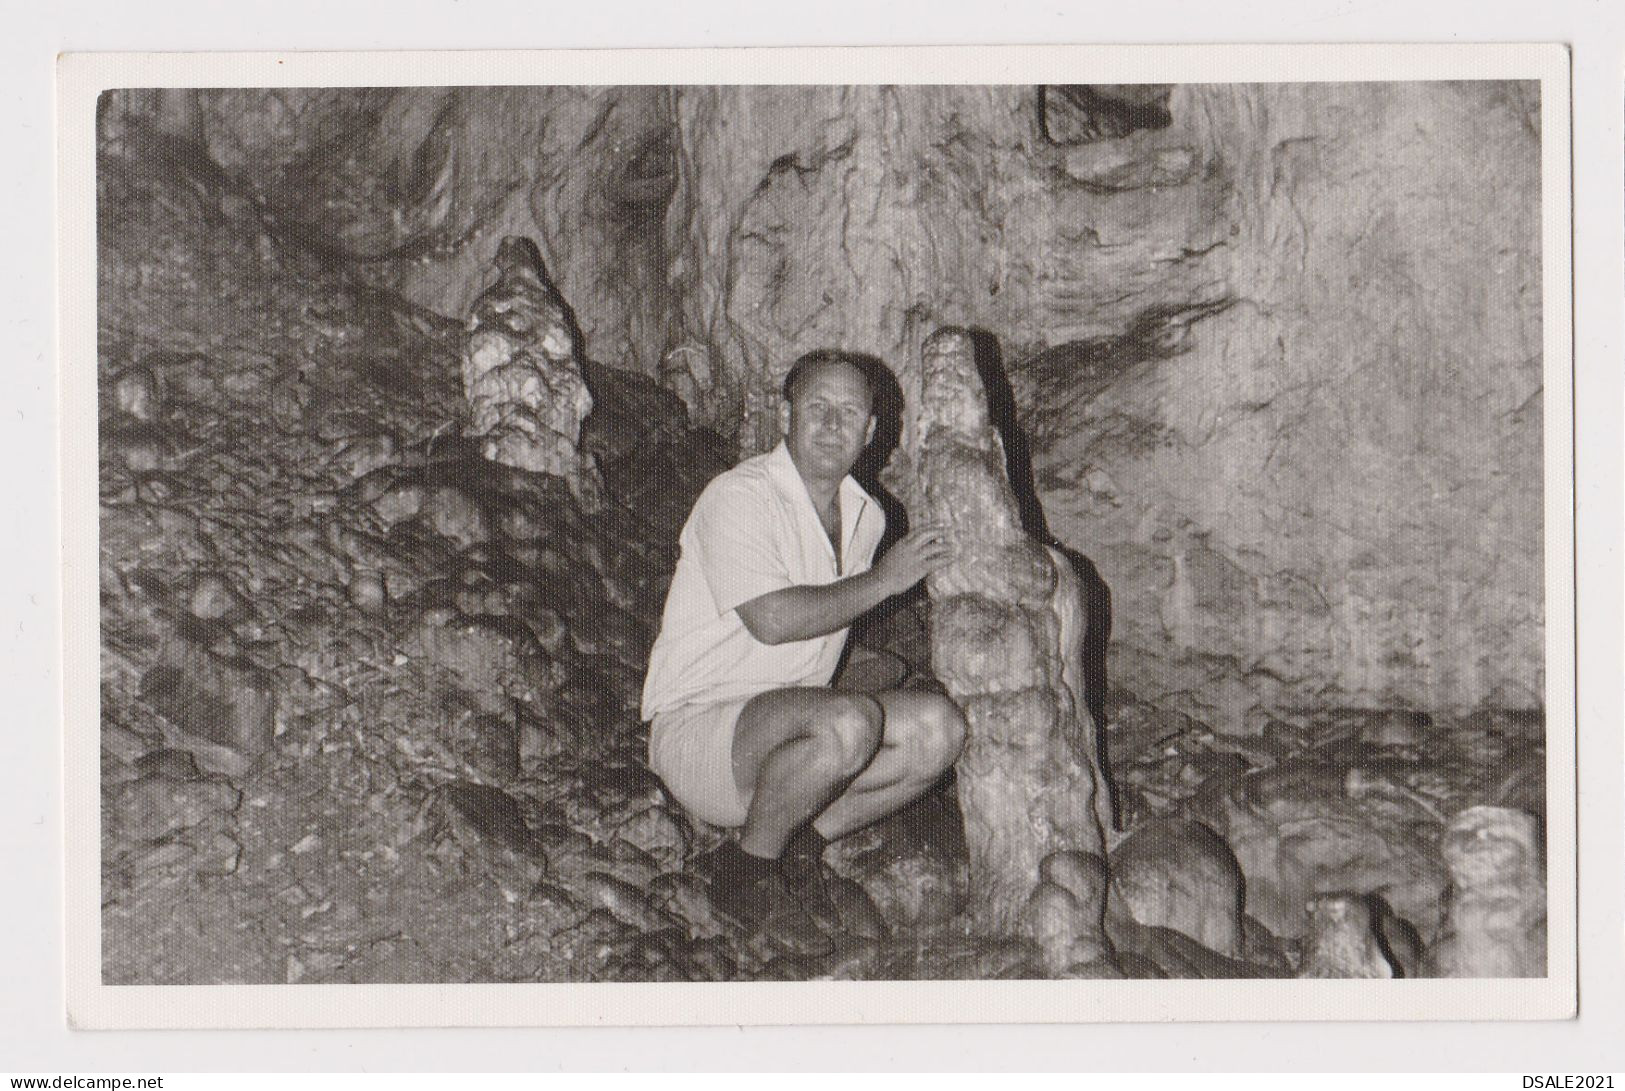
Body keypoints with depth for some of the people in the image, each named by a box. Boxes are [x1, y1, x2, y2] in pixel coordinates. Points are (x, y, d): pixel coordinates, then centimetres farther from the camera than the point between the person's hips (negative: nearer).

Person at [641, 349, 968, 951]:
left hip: (790, 730, 8)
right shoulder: (739, 495, -13)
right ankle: (747, 871, -12)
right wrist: (881, 581, -17)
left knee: (938, 727, -13)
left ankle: (799, 848, 0)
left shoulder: (867, 515, 12)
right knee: (848, 722, -35)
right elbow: (772, 619, -26)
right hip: (697, 726, -8)